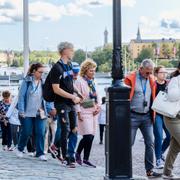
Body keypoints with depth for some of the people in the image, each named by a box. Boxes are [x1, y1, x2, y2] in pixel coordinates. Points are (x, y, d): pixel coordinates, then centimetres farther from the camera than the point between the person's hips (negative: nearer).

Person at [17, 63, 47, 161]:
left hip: (40, 112, 3)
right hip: (27, 112, -3)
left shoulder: (43, 82, 7)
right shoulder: (27, 81, -5)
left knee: (40, 133, -5)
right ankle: (20, 149, 28)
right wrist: (21, 111, -12)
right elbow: (21, 96, -7)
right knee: (26, 132, 6)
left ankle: (40, 153, 0)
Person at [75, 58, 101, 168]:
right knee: (87, 136, -14)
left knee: (91, 136, 6)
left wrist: (98, 107, 3)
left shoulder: (93, 83, 14)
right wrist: (79, 113, -14)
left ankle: (86, 159, 13)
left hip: (93, 113, 7)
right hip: (84, 113, -7)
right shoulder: (80, 82, -7)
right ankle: (78, 153, 7)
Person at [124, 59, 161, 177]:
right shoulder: (130, 79, -8)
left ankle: (150, 170, 9)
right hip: (133, 116, -5)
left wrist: (152, 113, 14)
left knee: (150, 143, 2)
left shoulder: (151, 79, 9)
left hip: (147, 116, 5)